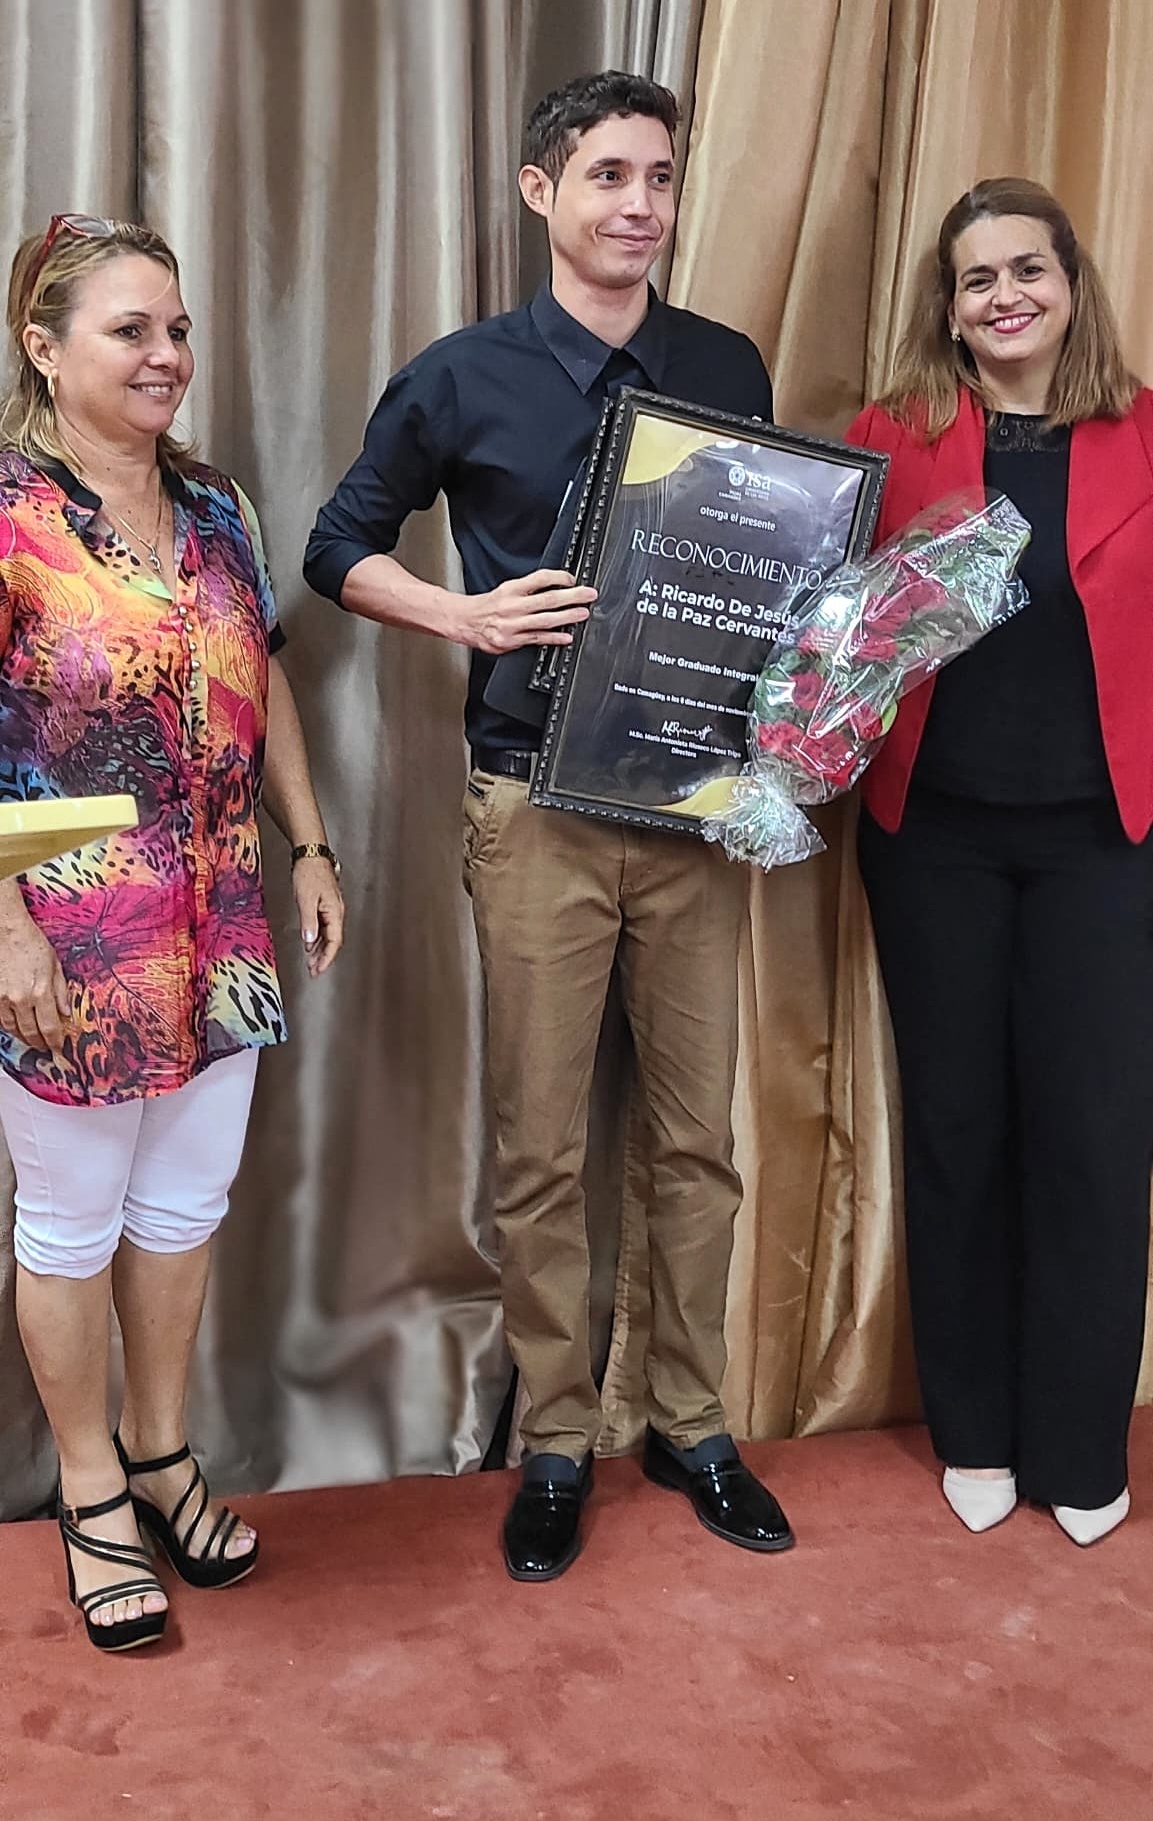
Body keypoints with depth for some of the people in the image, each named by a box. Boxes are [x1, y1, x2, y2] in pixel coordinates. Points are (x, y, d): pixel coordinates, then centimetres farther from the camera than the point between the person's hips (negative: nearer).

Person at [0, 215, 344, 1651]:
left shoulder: (217, 509, 8)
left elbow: (266, 688, 16)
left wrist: (311, 849, 13)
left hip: (217, 930, 6)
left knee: (185, 1204, 16)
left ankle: (160, 1451, 36)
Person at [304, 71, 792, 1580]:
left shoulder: (731, 369, 7)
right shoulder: (464, 379, 0)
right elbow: (341, 548, 8)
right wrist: (466, 613, -10)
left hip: (700, 800, 3)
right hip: (540, 806, -2)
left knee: (699, 1135, 10)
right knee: (540, 1151, 5)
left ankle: (692, 1425, 27)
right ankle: (556, 1443, 23)